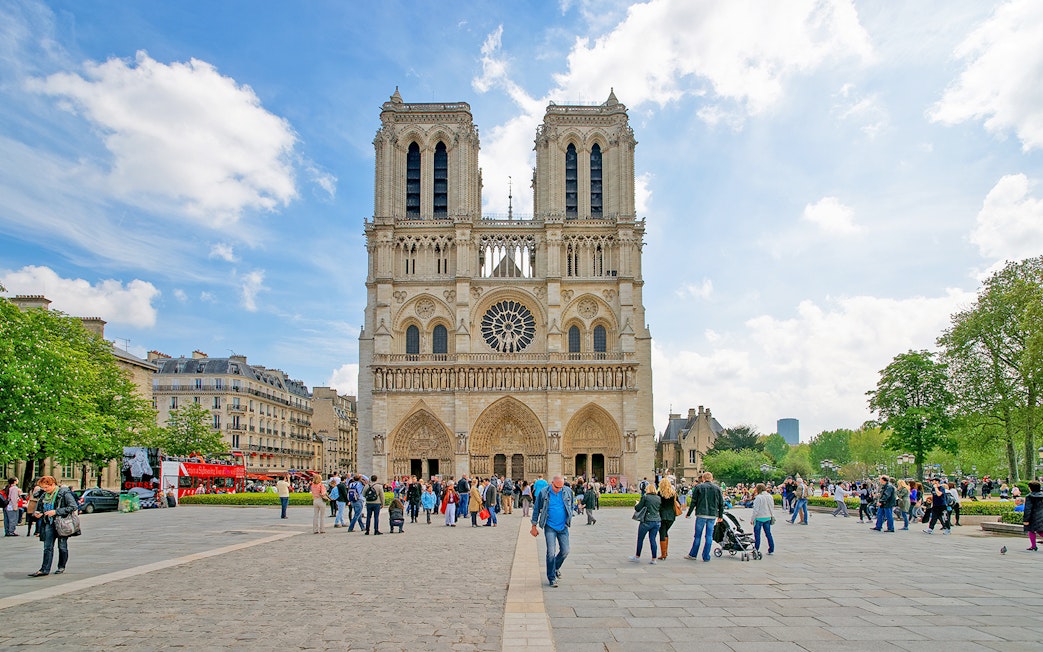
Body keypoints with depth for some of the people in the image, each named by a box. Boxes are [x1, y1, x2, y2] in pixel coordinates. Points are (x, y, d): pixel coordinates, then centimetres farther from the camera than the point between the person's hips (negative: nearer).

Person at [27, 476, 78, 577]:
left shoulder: (64, 493, -10)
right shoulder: (44, 496, 11)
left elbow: (73, 507, -17)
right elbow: (39, 507, 25)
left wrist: (56, 512, -20)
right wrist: (36, 513, 0)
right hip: (49, 523, 5)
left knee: (62, 546, 5)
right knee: (47, 547, -1)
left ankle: (61, 567, 19)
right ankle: (45, 569, -1)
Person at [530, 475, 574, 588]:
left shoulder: (568, 492, -2)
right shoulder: (543, 493, -9)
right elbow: (536, 509, -1)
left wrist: (569, 519, 18)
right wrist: (534, 526, 1)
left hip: (563, 526, 3)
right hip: (550, 527, -3)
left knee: (565, 551, 4)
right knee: (551, 552, -8)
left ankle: (556, 568, 33)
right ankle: (551, 578, 6)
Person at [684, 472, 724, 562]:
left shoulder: (698, 487, -1)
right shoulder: (717, 488, 7)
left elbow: (693, 502, -2)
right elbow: (721, 503, 9)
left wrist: (688, 514, 5)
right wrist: (720, 516, 17)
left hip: (701, 514, -2)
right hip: (713, 515, 2)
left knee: (698, 535, 6)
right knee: (709, 536, 5)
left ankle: (693, 554, 15)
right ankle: (706, 557, 6)